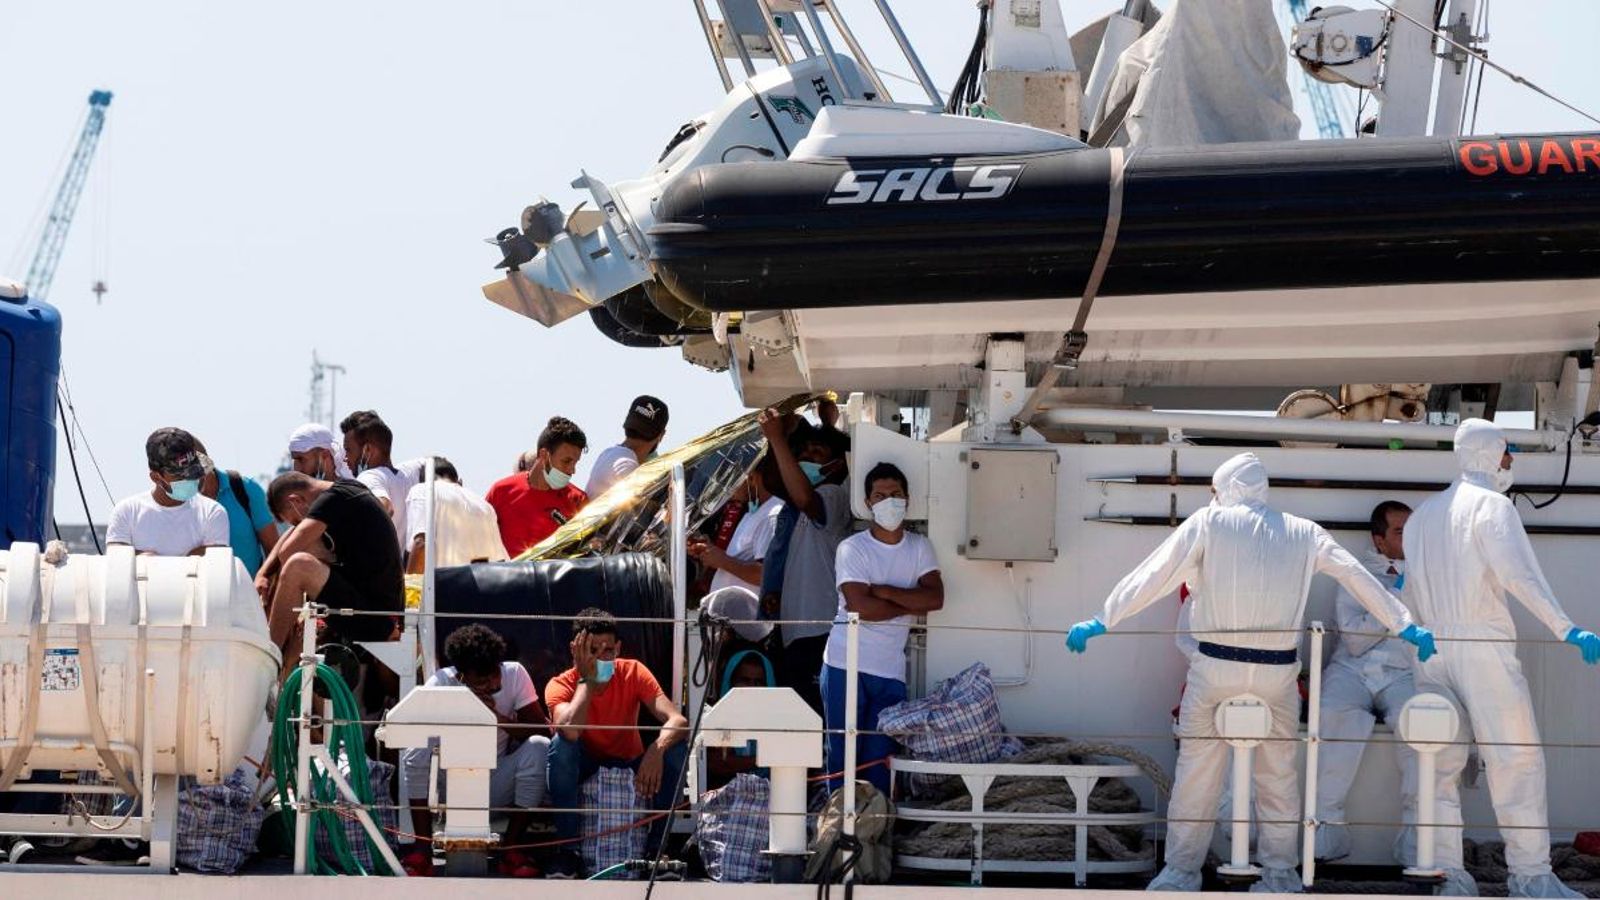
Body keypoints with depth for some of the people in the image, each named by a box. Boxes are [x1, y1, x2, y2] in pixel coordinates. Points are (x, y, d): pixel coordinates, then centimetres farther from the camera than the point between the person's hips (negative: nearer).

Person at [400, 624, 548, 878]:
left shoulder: (514, 674, -8)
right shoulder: (442, 682, -11)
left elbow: (541, 727, -12)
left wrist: (500, 718, -28)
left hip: (497, 784, 1)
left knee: (539, 747, -27)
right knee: (418, 747, -30)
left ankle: (511, 848, -17)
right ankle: (421, 851, -25)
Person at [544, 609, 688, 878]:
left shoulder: (633, 672, -15)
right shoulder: (560, 685, -19)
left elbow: (678, 720, -27)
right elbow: (570, 731, -41)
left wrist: (656, 750, -47)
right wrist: (587, 679, -32)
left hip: (631, 764, 1)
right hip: (584, 766, -1)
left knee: (675, 749, -26)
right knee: (560, 745, -33)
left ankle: (656, 846, -15)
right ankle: (566, 850, -27)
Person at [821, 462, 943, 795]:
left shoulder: (920, 548, 9)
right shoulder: (852, 549, -3)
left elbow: (935, 598, -6)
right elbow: (859, 605, -16)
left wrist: (883, 592, -12)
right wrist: (909, 605, -7)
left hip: (890, 670, 3)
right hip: (845, 666, -3)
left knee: (878, 761, 2)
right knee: (842, 757, -1)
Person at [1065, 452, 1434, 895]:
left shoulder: (1208, 523, 1)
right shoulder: (1303, 533, 9)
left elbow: (1154, 576, -2)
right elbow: (1358, 577, 10)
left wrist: (1102, 621, 2)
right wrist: (1404, 626, 18)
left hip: (1215, 666, -2)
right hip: (1277, 673, 2)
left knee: (1196, 770, 5)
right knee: (1279, 774, 12)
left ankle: (1181, 872, 7)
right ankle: (1280, 874, 14)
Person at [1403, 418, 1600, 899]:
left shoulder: (1422, 515, 17)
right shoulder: (1492, 505, -4)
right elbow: (1517, 573, -17)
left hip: (1433, 653, 7)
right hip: (1483, 645, -7)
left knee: (1442, 763, 7)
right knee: (1517, 757, -5)